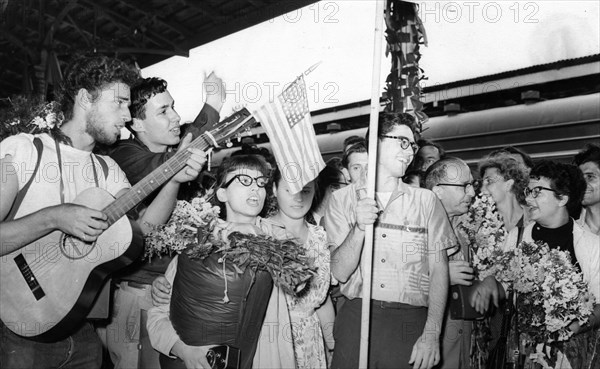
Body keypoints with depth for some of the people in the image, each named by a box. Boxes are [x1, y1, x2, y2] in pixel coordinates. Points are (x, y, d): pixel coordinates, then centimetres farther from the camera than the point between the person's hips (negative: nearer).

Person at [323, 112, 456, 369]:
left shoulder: (425, 200, 8)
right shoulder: (343, 198, 5)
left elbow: (438, 269, 2)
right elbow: (339, 272, -2)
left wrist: (432, 334, -8)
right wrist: (359, 229, -19)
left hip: (410, 322, 1)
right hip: (356, 317, 0)